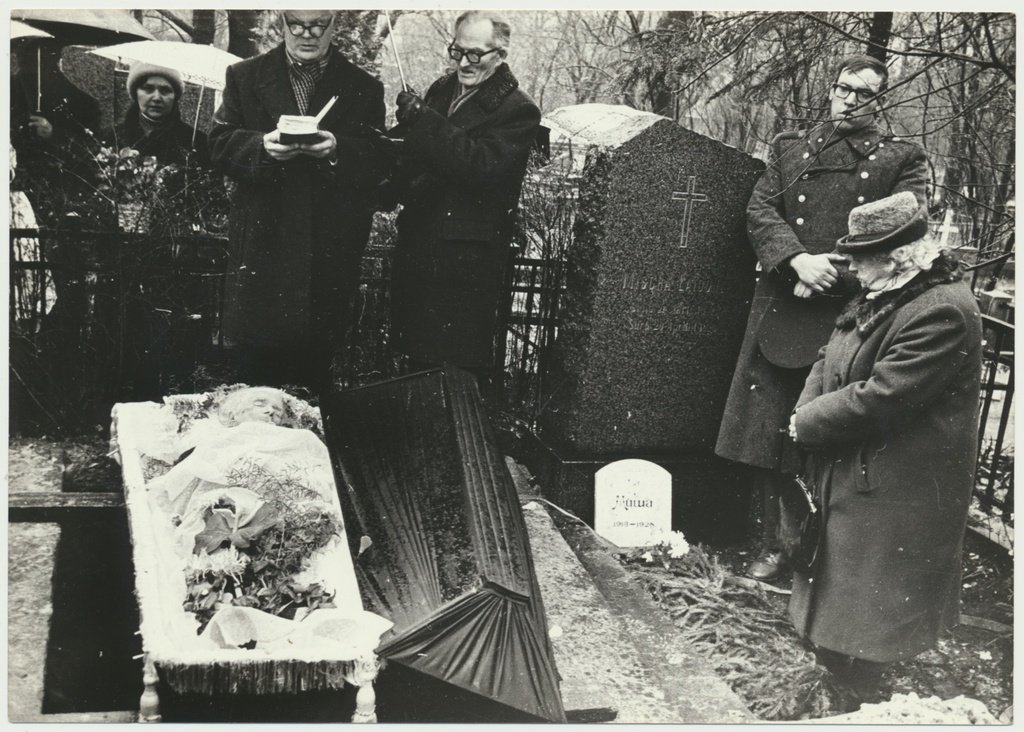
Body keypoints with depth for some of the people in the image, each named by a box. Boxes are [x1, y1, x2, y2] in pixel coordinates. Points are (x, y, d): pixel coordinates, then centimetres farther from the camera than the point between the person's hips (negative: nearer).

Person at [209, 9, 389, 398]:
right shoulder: (244, 77, 11)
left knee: (315, 365, 4)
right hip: (262, 240, 0)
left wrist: (337, 150, -19)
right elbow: (220, 146, 4)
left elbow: (378, 162, 0)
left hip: (330, 247, 0)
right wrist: (261, 146, -16)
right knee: (255, 365, 2)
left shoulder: (364, 88, 9)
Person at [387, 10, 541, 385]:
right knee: (415, 354, 14)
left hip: (467, 257, -7)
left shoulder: (518, 111, -8)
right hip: (416, 244, 7)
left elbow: (484, 167, -22)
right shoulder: (442, 89, 12)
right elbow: (413, 155, 20)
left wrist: (422, 120, -22)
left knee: (459, 364, -1)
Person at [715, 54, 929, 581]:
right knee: (767, 435, 3)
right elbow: (760, 211, 5)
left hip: (851, 315, -2)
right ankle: (772, 543, 16)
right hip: (781, 313, 2)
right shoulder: (791, 148, 16)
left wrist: (832, 275, -11)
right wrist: (799, 261, -12)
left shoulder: (903, 161, 10)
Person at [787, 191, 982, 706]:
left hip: (893, 495, -10)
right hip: (845, 478, 10)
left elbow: (879, 398, -27)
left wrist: (806, 423, -15)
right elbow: (829, 361, 15)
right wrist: (806, 410, -4)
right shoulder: (878, 297, 9)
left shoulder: (941, 312, -23)